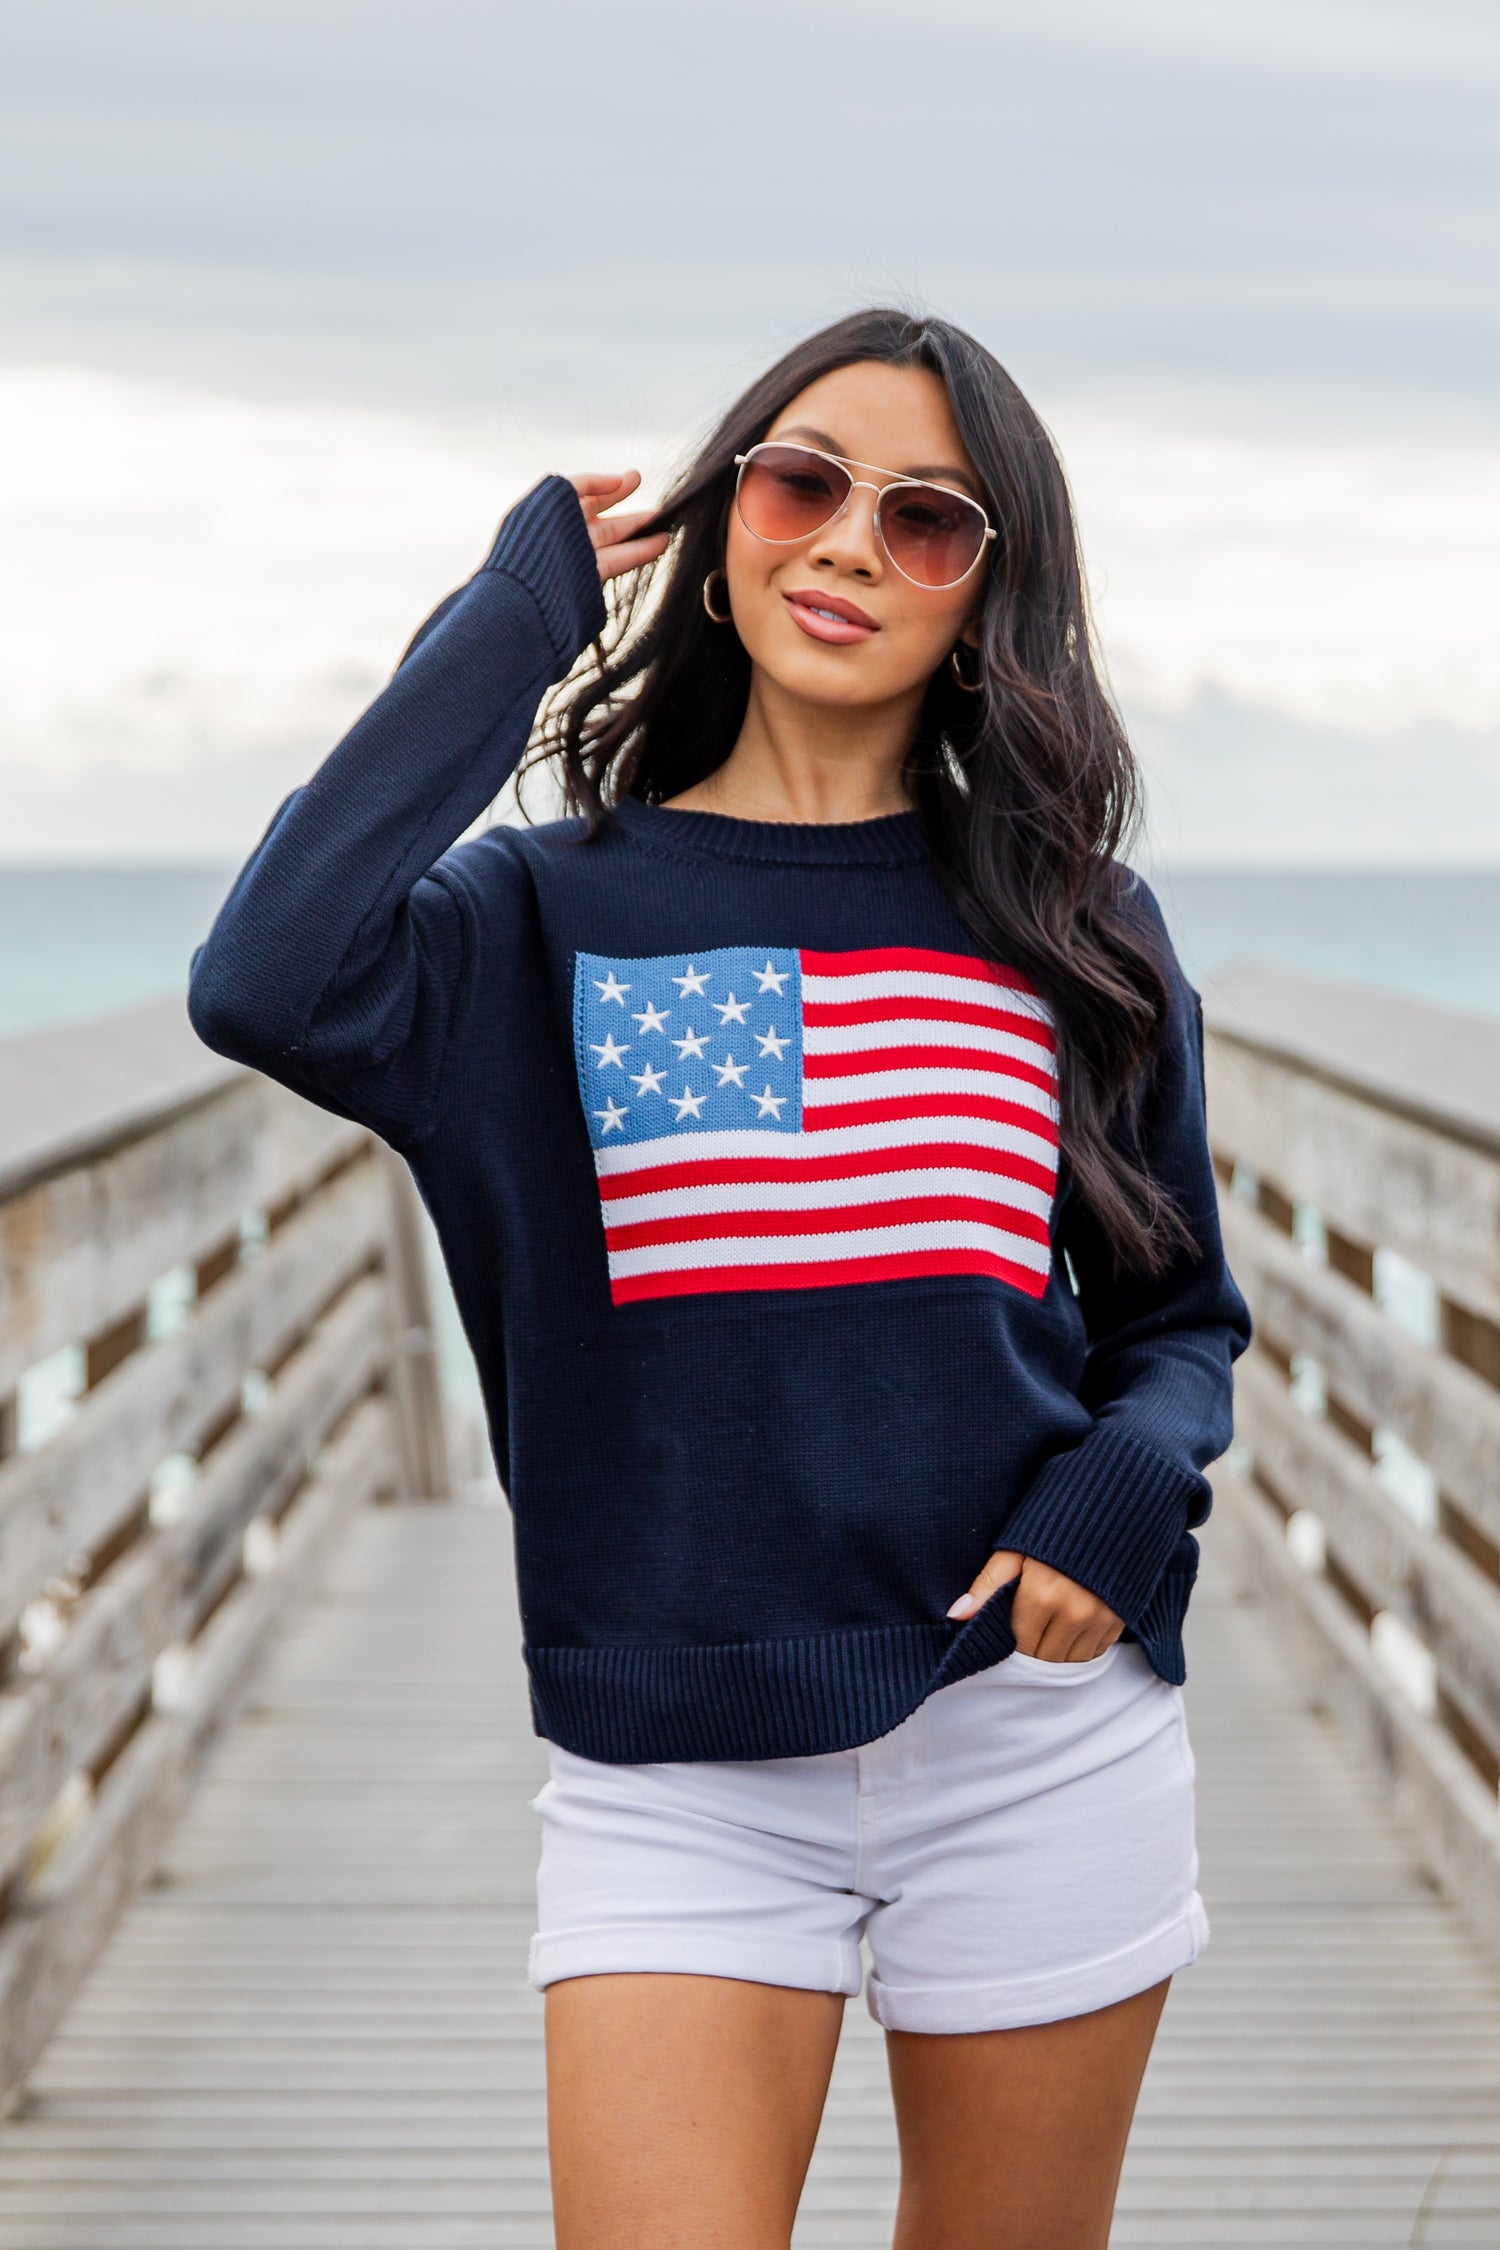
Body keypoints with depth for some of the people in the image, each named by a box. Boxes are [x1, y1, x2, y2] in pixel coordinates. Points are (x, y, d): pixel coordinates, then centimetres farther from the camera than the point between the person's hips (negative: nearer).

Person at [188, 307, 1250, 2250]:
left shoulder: (1070, 925, 6)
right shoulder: (555, 913, 1)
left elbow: (1181, 1318, 12)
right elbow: (270, 987, -21)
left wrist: (1127, 1480, -11)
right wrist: (515, 616, -12)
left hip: (1036, 1736, 2)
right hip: (676, 1765, -2)